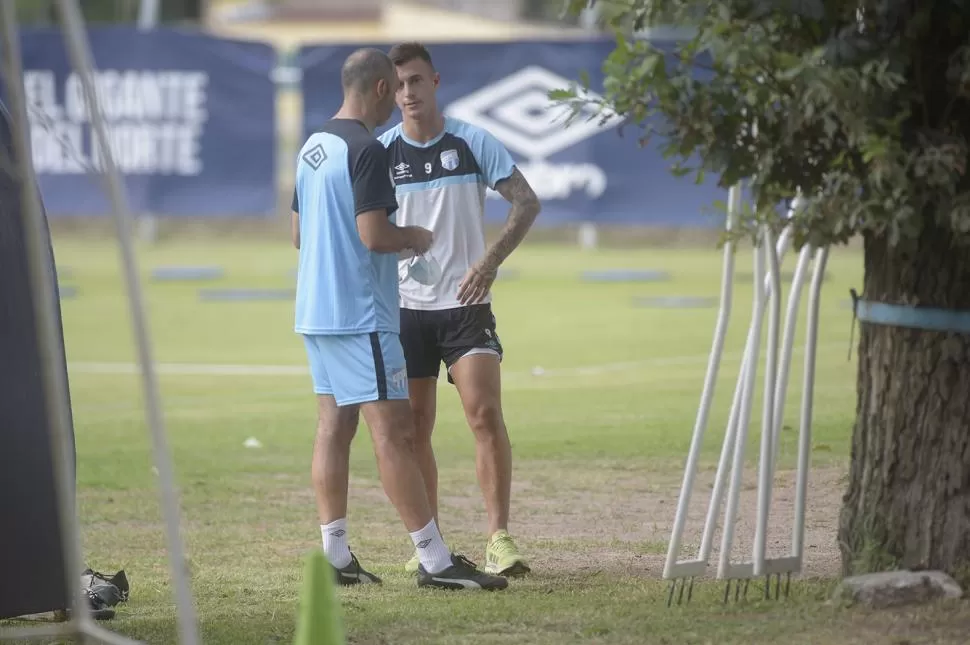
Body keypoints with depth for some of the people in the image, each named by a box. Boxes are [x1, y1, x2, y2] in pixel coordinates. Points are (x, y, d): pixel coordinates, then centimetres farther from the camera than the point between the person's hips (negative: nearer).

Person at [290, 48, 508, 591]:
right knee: (395, 432, -9)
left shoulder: (313, 148, 14)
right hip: (361, 316, -9)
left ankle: (335, 555, 9)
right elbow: (374, 235, -22)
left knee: (334, 426, 10)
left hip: (317, 311, 9)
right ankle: (436, 560, -9)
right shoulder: (366, 150, -15)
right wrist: (416, 237, -3)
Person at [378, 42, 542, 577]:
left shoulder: (473, 143, -2)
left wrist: (491, 261, -15)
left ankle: (499, 539, -14)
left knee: (486, 415, -15)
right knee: (414, 428, 5)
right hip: (406, 307, 2)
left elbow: (527, 203, -3)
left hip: (466, 303, -2)